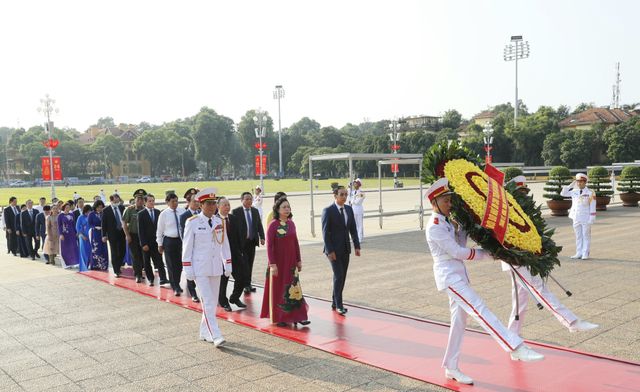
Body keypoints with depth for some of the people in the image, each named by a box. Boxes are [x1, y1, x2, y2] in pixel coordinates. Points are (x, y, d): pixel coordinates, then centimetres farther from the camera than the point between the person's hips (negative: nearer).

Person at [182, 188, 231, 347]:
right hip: (200, 268, -5)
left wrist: (228, 264, 9)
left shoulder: (219, 222, 6)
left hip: (216, 268, 5)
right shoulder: (192, 223, -8)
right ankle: (216, 335, -8)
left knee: (213, 301, 11)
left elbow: (224, 244, 11)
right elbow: (187, 246, -6)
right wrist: (188, 269, -7)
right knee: (208, 302, -8)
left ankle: (205, 332, 25)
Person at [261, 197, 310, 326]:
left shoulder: (291, 223, 6)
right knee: (278, 289, 6)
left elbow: (296, 243, 11)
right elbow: (269, 246, -11)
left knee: (294, 289, 5)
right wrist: (272, 264, -16)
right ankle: (279, 317, 17)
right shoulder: (273, 225, -10)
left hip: (291, 262, 5)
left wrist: (299, 260, 10)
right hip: (278, 263, -5)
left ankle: (298, 316, 11)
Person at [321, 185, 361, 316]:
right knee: (338, 276, -10)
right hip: (333, 249, -6)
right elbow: (325, 232, -13)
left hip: (345, 249, 6)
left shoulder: (349, 209, 7)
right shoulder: (328, 211, -10)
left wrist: (357, 246, 2)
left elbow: (353, 229, 9)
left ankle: (334, 303, 22)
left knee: (342, 277, 9)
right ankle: (338, 305, 0)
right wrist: (329, 251, -17)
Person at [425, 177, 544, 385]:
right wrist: (486, 253, -10)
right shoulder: (435, 226, -15)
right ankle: (518, 349, -20)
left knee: (459, 320, 11)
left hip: (458, 275, 9)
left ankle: (451, 368, 20)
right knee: (480, 310, -15)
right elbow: (457, 252, -16)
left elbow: (460, 244, 13)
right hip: (449, 276, -9)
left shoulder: (447, 221, 13)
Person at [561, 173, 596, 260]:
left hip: (586, 218, -4)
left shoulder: (590, 193, -6)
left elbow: (592, 207, -7)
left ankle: (585, 254, 7)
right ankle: (579, 253, 16)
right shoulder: (574, 191, 6)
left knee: (586, 236, 2)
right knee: (578, 236, 10)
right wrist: (570, 186, 0)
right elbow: (563, 194, 7)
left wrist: (591, 218, -11)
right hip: (576, 218, 5)